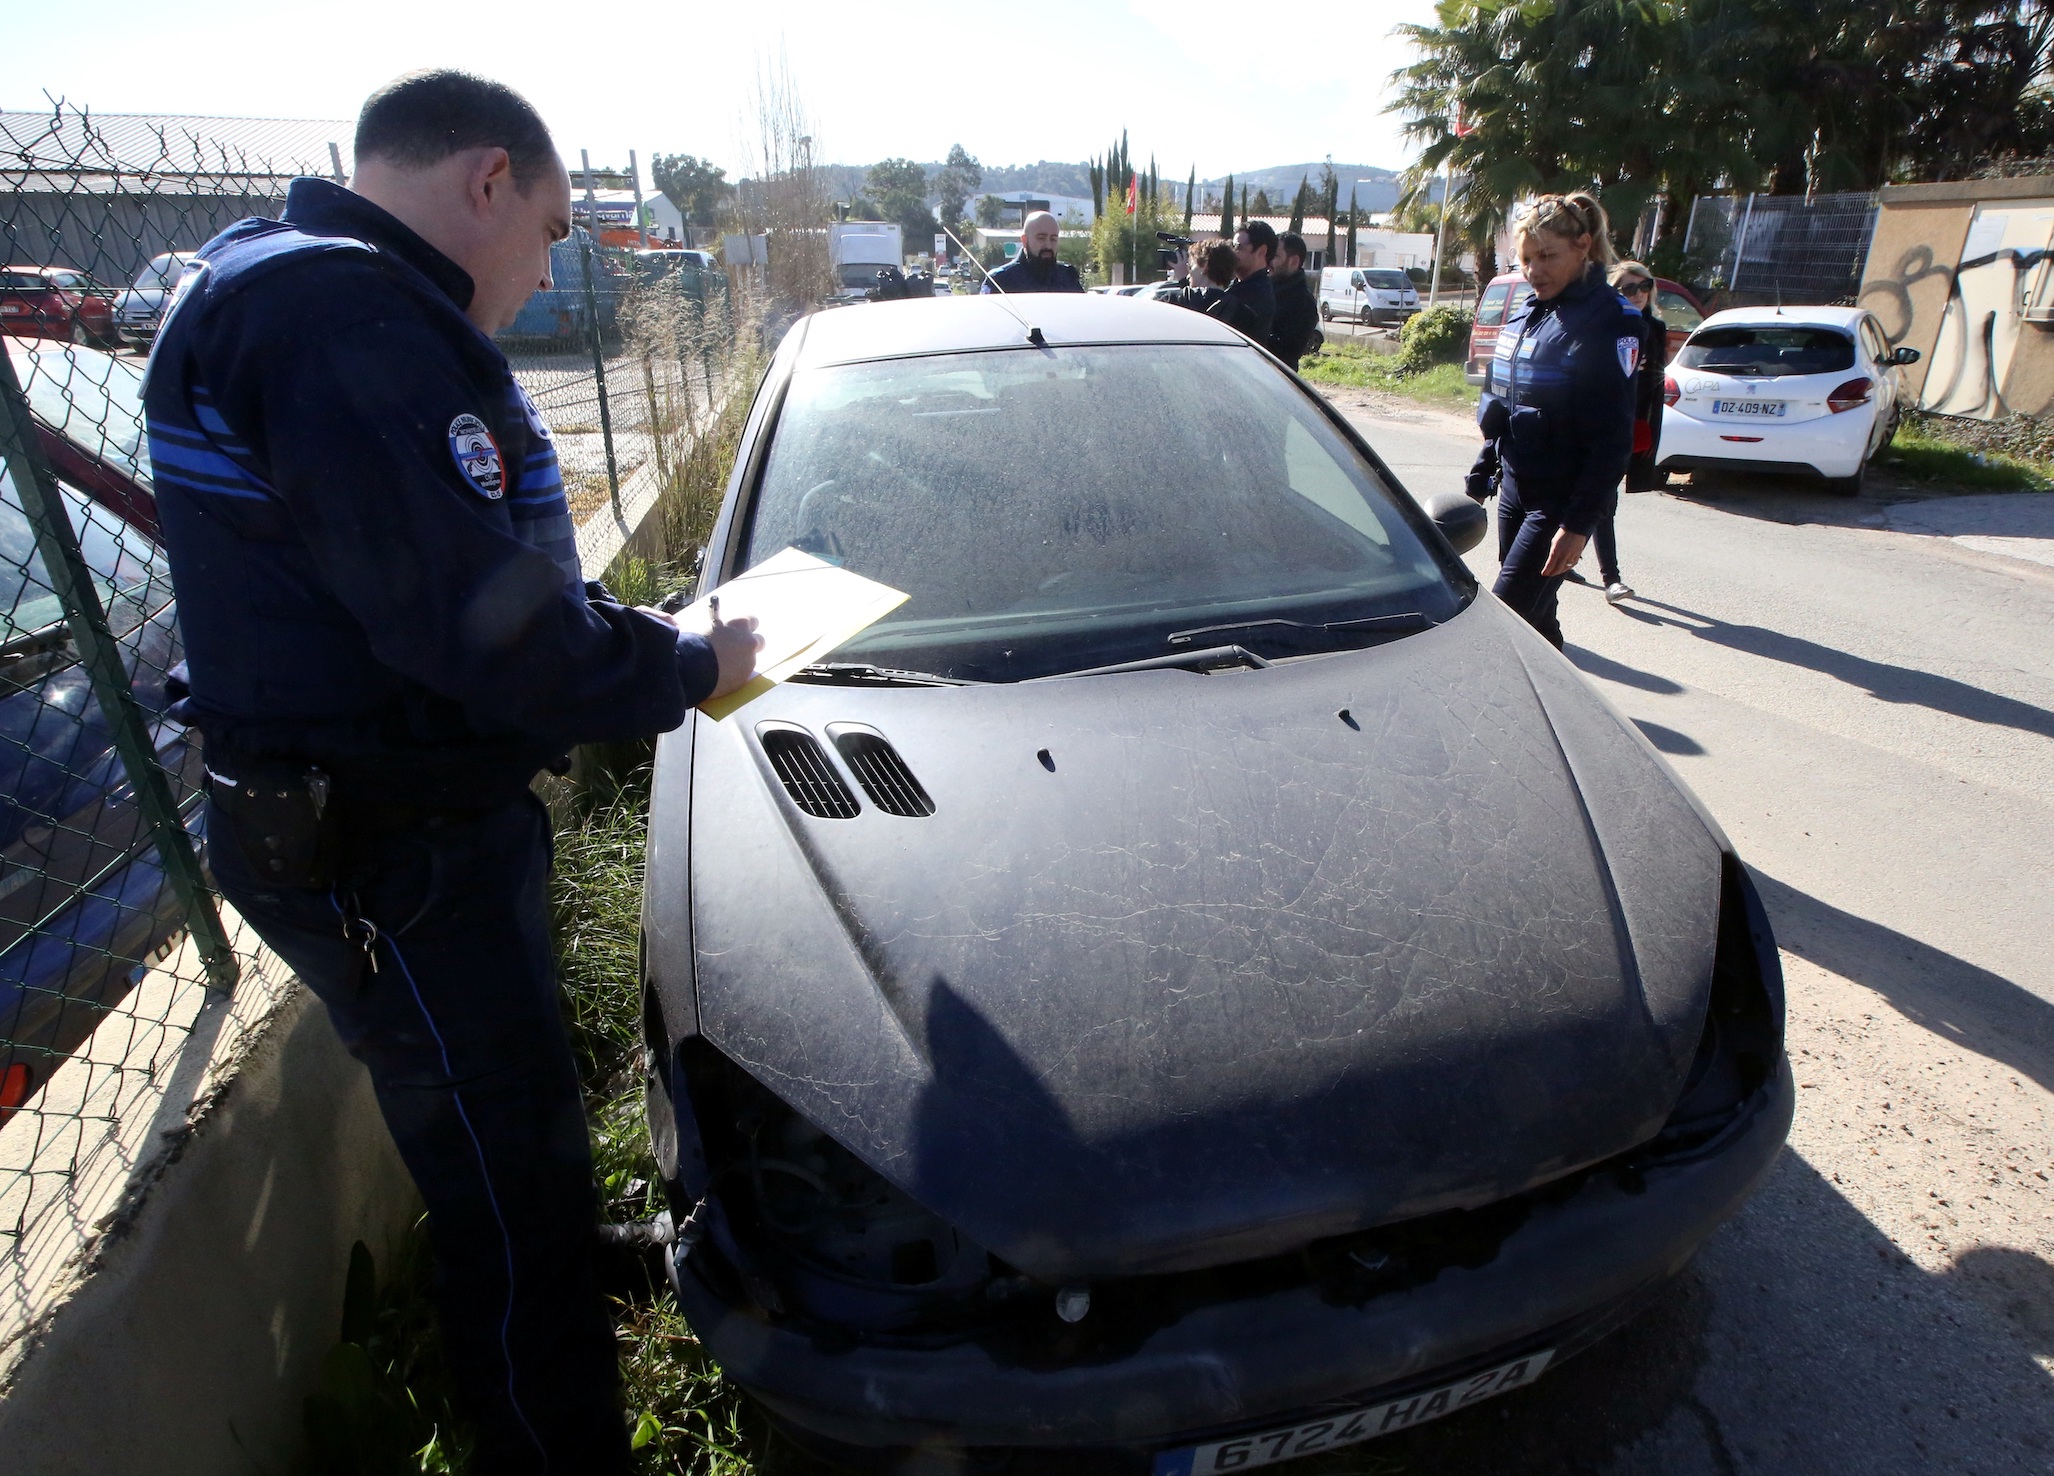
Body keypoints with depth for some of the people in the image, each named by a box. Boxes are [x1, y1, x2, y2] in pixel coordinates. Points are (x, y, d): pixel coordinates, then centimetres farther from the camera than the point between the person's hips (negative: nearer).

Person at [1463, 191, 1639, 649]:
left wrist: (1579, 523, -22)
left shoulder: (1608, 321, -12)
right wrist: (1481, 475, 17)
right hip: (1514, 490, 7)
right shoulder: (1524, 317, 11)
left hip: (1561, 502, -7)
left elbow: (1613, 437, -17)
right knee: (1535, 616, 13)